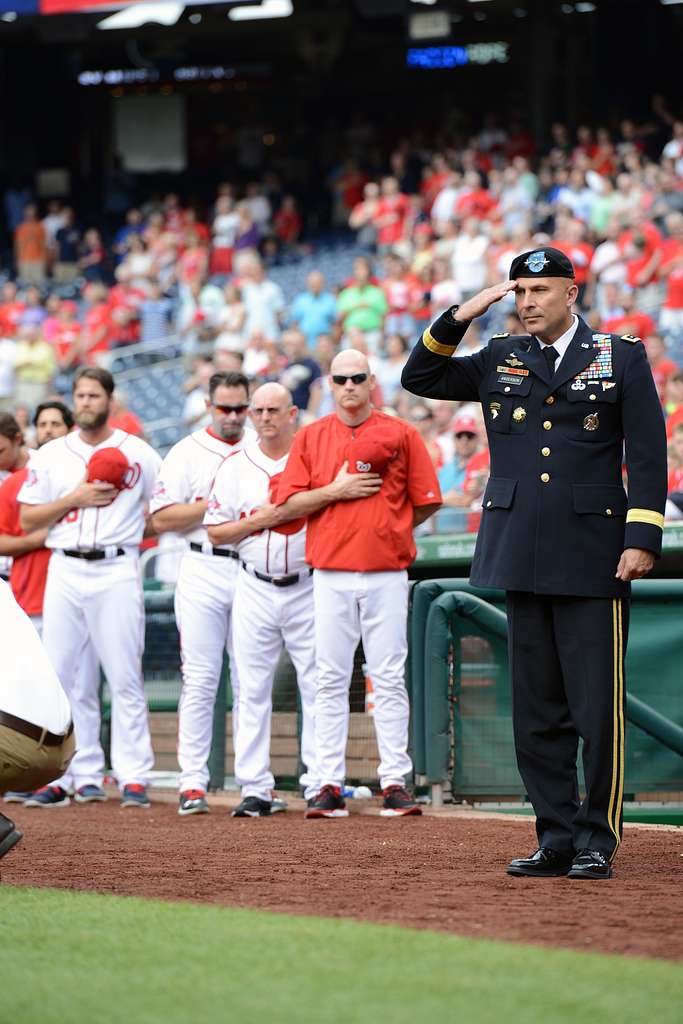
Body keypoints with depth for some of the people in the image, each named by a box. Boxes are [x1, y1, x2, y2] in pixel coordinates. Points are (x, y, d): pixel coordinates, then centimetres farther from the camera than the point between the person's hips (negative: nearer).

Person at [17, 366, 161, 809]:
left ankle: (134, 777, -3)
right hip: (65, 570, 2)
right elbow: (27, 521, 6)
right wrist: (76, 498, -5)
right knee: (55, 674, 0)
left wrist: (139, 529, -5)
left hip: (117, 570, -2)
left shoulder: (139, 453, 6)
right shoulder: (51, 455, 11)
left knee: (125, 679, -5)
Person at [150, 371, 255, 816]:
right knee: (200, 680, -5)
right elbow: (162, 518, -3)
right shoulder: (186, 453, 4)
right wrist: (214, 503, -13)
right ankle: (193, 783, -4)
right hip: (204, 574, -3)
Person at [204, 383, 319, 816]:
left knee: (317, 688, -3)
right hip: (255, 590, 2)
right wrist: (260, 520, -8)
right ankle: (255, 788, 5)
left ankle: (320, 784, 1)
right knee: (253, 690, 1)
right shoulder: (236, 467, 8)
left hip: (308, 588, -2)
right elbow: (216, 532, 6)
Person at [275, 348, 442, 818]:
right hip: (331, 575, 1)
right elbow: (290, 504, 3)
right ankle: (330, 784, 3)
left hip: (387, 574, -1)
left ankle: (396, 782, -1)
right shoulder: (311, 437, 9)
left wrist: (390, 530, 7)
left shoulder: (400, 433, 5)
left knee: (389, 679, -3)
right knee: (331, 681, 1)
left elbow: (427, 501, 7)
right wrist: (337, 490, -9)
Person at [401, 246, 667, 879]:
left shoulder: (621, 358, 5)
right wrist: (460, 318, 2)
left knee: (598, 708, -6)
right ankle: (556, 839, 11)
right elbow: (419, 377, 15)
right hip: (521, 558, 4)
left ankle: (597, 843, 1)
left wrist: (642, 538, -10)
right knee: (537, 710, 5)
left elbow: (648, 454, 0)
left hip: (593, 561, -4)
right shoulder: (501, 361, 15)